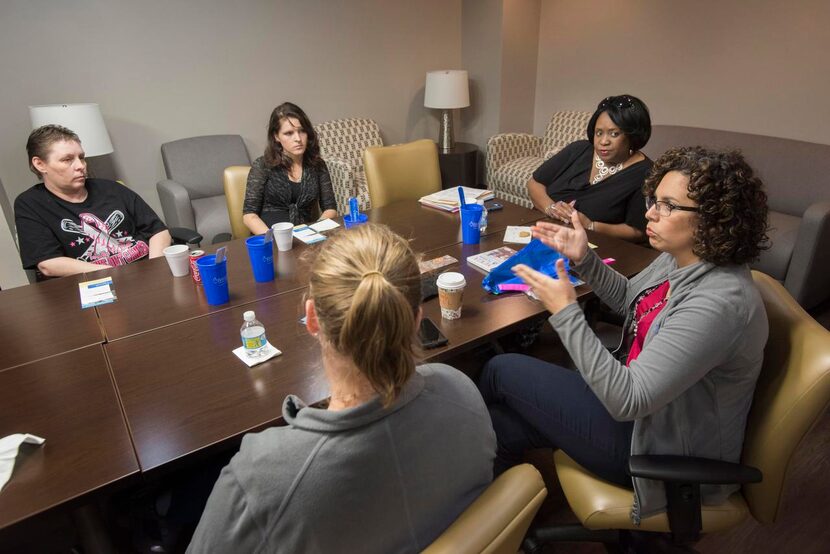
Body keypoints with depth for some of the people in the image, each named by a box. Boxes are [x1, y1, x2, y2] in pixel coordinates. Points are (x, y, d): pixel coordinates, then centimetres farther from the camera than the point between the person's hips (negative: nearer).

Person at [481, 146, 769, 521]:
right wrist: (583, 258, -1)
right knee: (502, 427, 1)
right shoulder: (679, 259, -5)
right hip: (636, 396, 8)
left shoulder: (719, 303, -33)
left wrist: (565, 312, -33)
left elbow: (627, 400, -34)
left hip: (658, 444, -8)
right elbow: (629, 299, 16)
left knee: (502, 371, -3)